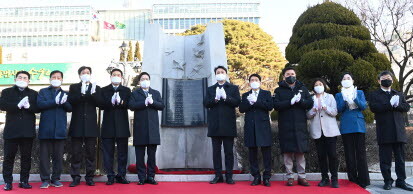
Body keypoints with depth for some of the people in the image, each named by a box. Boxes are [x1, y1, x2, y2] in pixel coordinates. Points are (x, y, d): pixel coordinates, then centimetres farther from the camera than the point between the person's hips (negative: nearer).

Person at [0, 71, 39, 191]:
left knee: (26, 156, 5)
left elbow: (38, 108, 1)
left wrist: (29, 106, -18)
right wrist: (17, 105, -19)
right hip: (11, 130, -1)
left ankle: (24, 181, 13)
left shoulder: (34, 94, 13)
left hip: (28, 130, 1)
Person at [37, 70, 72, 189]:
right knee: (45, 155, 1)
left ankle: (55, 179, 13)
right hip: (46, 129, -1)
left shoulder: (65, 94, 17)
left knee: (58, 156, 4)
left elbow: (70, 108, 3)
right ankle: (45, 179, 10)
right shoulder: (43, 92, 12)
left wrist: (64, 102, -16)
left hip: (60, 130, 1)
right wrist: (55, 101, -15)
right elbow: (40, 104, -6)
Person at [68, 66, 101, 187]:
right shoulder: (74, 87, 10)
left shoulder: (96, 88, 11)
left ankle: (89, 177, 11)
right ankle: (75, 177, 10)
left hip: (91, 125, 1)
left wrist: (93, 93, -16)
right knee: (76, 152, 2)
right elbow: (70, 101, -7)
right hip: (77, 125, 0)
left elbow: (99, 103, -2)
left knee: (91, 152, 4)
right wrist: (81, 93, -19)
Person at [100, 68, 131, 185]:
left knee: (122, 152, 4)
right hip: (108, 125, 0)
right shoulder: (104, 90, 11)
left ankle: (121, 175, 13)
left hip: (122, 126, 1)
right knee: (108, 152, 1)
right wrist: (112, 102, -20)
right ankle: (110, 176, 9)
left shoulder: (126, 90, 13)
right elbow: (102, 105, -4)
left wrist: (120, 102, -20)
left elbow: (129, 104, -2)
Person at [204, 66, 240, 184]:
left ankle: (229, 176, 7)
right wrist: (215, 99, -14)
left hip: (228, 124, -2)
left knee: (229, 151, 1)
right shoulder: (210, 89, 15)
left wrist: (226, 97, -15)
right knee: (216, 151, 4)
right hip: (215, 125, 2)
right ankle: (218, 175, 11)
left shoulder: (233, 88, 11)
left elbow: (237, 102, -3)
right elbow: (206, 104, 3)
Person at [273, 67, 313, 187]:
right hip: (285, 126, -1)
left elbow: (310, 103, 5)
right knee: (287, 152, -1)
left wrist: (300, 100, -13)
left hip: (300, 125, 2)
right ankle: (290, 177, 7)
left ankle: (302, 176, 12)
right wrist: (291, 102, -16)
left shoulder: (303, 88, 15)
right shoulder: (279, 90, 8)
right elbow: (276, 105, -6)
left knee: (300, 152, 3)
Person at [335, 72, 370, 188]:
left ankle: (363, 180, -1)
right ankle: (352, 179, 6)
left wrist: (355, 98, -15)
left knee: (361, 152, -4)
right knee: (349, 153, 1)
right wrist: (344, 99, -14)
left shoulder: (359, 93, 14)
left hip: (359, 125, 0)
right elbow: (339, 109, 0)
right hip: (346, 126, 1)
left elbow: (364, 106, -1)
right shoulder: (339, 95, 14)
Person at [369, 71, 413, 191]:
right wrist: (390, 104, -13)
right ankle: (388, 181, 9)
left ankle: (401, 181, 13)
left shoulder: (399, 94, 20)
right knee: (385, 158, 0)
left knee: (400, 158, 6)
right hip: (384, 132, -3)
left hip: (399, 131, 3)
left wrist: (396, 105, -10)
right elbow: (373, 107, -10)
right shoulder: (375, 95, 8)